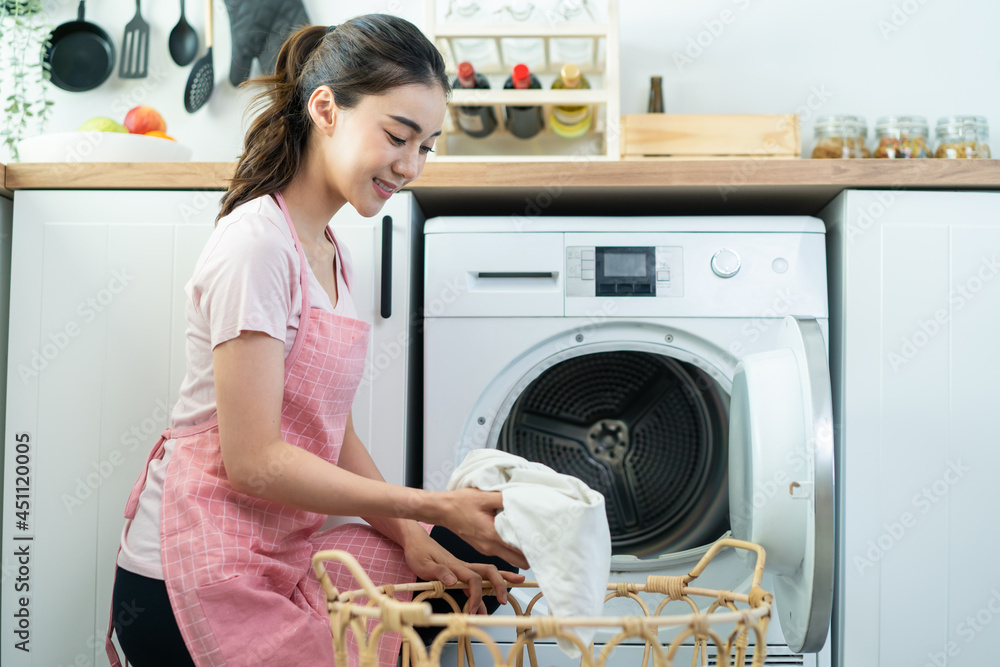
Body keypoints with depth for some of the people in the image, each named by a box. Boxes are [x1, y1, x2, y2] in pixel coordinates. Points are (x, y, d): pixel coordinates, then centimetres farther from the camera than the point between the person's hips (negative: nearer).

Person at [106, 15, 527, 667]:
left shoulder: (332, 254, 11)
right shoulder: (256, 243, -18)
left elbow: (333, 435, 9)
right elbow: (253, 460, -21)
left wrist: (413, 538, -5)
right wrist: (432, 508, -20)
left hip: (281, 553, 9)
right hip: (198, 584, -9)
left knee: (481, 561, 2)